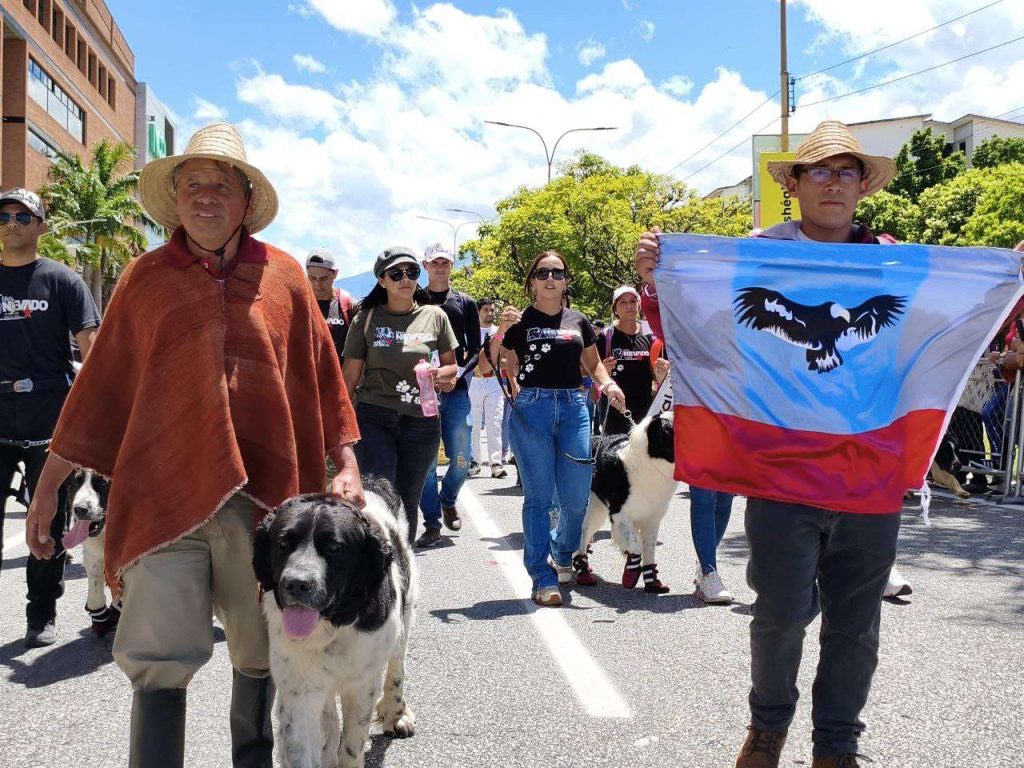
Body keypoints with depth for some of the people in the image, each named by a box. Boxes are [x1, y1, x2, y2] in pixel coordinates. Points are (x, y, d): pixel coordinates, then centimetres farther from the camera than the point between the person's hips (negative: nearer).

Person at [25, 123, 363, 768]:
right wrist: (50, 483, 10)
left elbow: (322, 375, 11)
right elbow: (101, 384, 10)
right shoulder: (145, 278, 7)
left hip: (265, 492, 1)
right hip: (164, 491, -1)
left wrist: (347, 466, 7)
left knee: (260, 652, 12)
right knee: (159, 658, -5)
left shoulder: (283, 275, 7)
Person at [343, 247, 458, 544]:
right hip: (374, 418, -2)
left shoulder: (435, 316, 5)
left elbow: (451, 365, 15)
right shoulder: (367, 318, 2)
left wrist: (439, 373, -9)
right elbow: (350, 376, 5)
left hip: (421, 419, 2)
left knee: (408, 500, 11)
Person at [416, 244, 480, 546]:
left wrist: (459, 373, -10)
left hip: (457, 390, 1)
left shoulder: (465, 303, 10)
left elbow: (476, 348, 8)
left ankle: (448, 501, 29)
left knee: (462, 460, 0)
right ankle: (432, 524, 5)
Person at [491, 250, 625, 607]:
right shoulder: (520, 320, 3)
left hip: (573, 408, 3)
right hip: (532, 407, -3)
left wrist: (608, 384, 2)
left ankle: (565, 554, 33)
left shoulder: (578, 321, 12)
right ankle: (543, 578, 5)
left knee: (577, 497, 4)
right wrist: (500, 330, -15)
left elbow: (593, 363, 22)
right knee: (539, 496, -2)